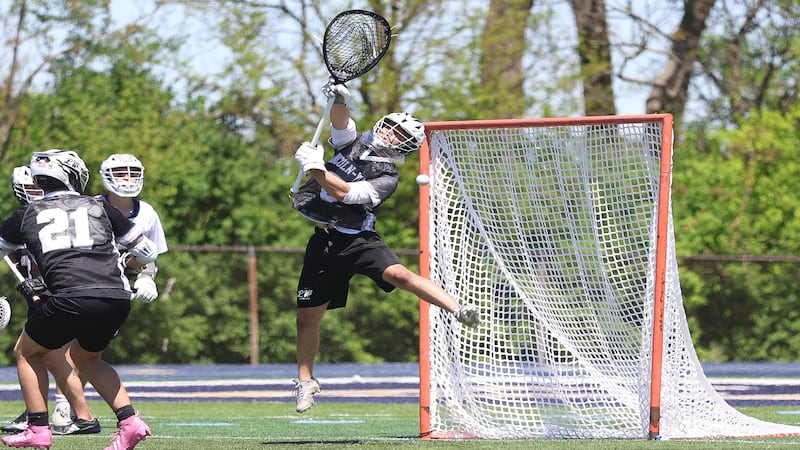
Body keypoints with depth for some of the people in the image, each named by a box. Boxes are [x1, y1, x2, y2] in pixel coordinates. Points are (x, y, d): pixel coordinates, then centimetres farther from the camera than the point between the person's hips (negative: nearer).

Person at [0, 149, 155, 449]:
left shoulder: (29, 214, 18)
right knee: (86, 358, 30)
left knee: (28, 353, 22)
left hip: (73, 298, -3)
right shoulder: (99, 208, 21)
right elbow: (148, 253, 28)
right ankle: (129, 421, 15)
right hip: (117, 300, 3)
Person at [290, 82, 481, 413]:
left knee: (398, 274, -31)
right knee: (307, 315, 6)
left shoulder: (387, 176, -8)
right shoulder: (353, 142, 10)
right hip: (324, 241, 5)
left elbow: (343, 192, -19)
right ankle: (305, 381, 23)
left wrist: (314, 167, -24)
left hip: (357, 239, -5)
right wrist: (339, 99, -29)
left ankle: (458, 309, -40)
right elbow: (340, 120, -8)